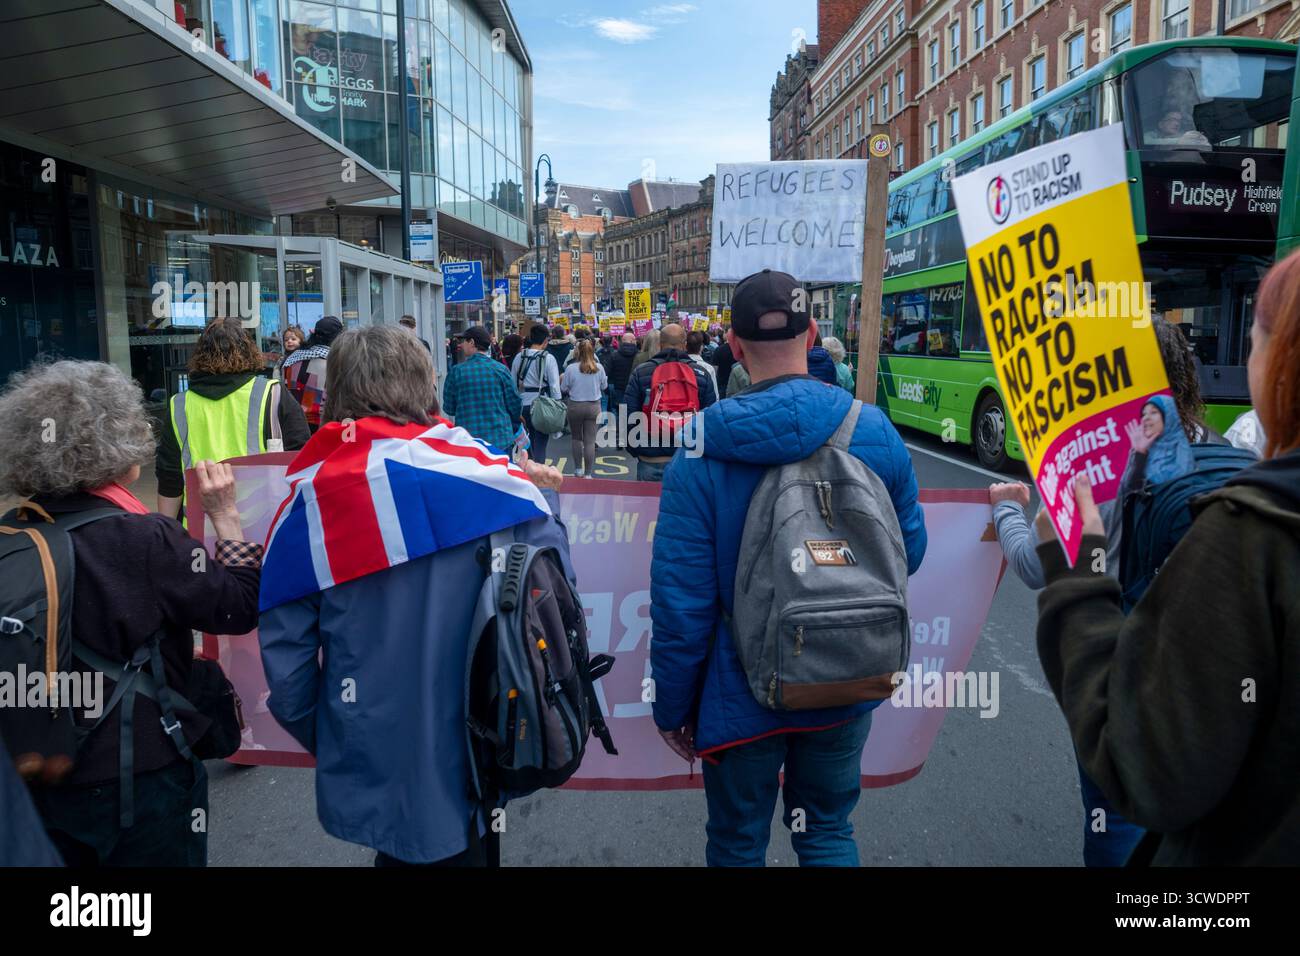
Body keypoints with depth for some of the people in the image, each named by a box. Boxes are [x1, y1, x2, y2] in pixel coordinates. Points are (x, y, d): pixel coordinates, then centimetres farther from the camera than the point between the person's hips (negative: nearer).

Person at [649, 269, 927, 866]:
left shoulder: (702, 454, -19)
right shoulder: (876, 432, -10)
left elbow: (681, 600, -17)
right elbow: (909, 552, 2)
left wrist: (672, 707, -4)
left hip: (743, 696, -2)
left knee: (738, 845, 19)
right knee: (829, 832, 24)